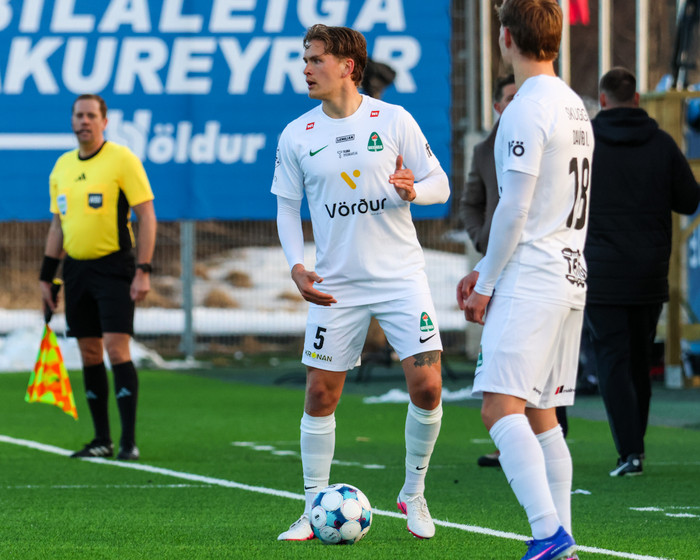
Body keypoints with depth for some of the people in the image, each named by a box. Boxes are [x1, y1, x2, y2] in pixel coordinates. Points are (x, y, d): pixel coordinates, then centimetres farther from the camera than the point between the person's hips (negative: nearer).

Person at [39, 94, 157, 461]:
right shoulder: (62, 167, 12)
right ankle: (102, 440, 12)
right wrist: (46, 277, 15)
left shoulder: (121, 159, -7)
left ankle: (128, 441, -9)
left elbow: (147, 216, -9)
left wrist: (143, 271, -15)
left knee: (117, 349, -12)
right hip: (76, 268, 6)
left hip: (113, 267, -6)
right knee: (89, 354, 6)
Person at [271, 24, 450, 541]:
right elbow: (287, 207, 9)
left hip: (401, 275, -1)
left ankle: (414, 494, 12)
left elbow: (440, 185, 2)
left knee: (427, 386, -9)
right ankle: (315, 509, 12)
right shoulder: (296, 136, 2)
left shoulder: (393, 120, -3)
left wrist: (413, 190, -21)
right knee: (320, 395, 0)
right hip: (337, 284, 2)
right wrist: (297, 266, -5)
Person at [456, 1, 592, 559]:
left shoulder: (527, 110, -14)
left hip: (530, 282, -9)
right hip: (570, 277, 9)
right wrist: (487, 270, 22)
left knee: (501, 405, -15)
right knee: (541, 414, 12)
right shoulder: (575, 107, 16)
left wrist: (485, 285, -6)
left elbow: (514, 209, -15)